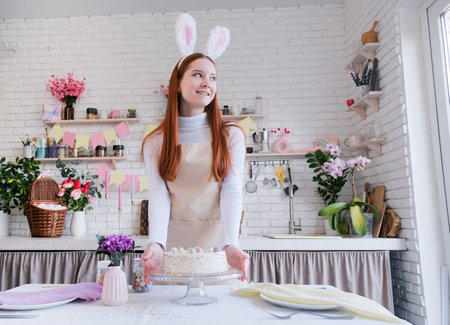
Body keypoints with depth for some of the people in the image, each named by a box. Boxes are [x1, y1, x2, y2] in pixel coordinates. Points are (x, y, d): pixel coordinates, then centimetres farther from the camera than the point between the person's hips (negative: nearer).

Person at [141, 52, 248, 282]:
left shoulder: (231, 135, 2)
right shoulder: (155, 142, 4)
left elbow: (232, 192, -6)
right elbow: (158, 195, -6)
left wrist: (230, 244, -20)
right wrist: (156, 243, -22)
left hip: (217, 245, 0)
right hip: (172, 245, 1)